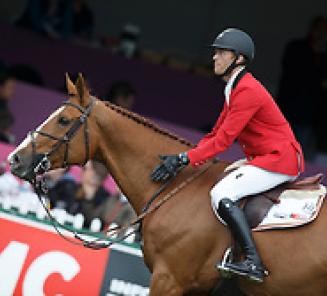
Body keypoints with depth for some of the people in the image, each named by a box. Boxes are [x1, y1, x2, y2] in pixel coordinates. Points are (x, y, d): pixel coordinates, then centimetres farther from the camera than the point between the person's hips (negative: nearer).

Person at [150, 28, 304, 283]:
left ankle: (253, 262, -29)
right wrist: (185, 159, 3)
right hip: (264, 159, 11)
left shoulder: (247, 91, -16)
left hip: (281, 159, -11)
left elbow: (223, 140, -20)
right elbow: (216, 134, 16)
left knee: (221, 195, -23)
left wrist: (185, 159, -22)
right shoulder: (234, 90, 16)